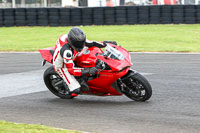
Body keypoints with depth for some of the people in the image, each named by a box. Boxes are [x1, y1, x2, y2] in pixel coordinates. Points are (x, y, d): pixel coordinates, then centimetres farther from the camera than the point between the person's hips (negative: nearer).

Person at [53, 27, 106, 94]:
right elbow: (71, 70, -40)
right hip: (62, 66, -8)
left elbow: (90, 43, -6)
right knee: (76, 90, -18)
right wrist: (88, 71, -47)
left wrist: (105, 44, -17)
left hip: (71, 59, 8)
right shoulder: (66, 51, -42)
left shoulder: (78, 39, -21)